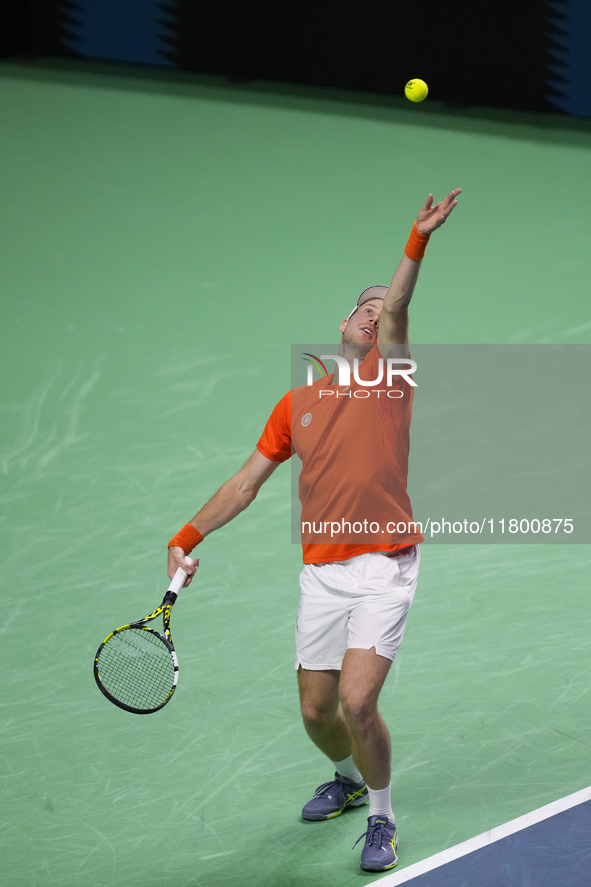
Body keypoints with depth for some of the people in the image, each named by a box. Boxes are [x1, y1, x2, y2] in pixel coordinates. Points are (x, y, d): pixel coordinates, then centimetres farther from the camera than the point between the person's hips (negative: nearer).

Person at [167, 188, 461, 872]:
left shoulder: (391, 377, 2)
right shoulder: (297, 404, 13)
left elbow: (396, 310, -18)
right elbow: (246, 483, 18)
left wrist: (417, 241, -34)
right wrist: (186, 538, 14)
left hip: (384, 566, -4)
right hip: (321, 574, 4)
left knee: (357, 700, -16)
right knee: (316, 711, 11)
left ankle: (381, 818, 8)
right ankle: (351, 778, 44)